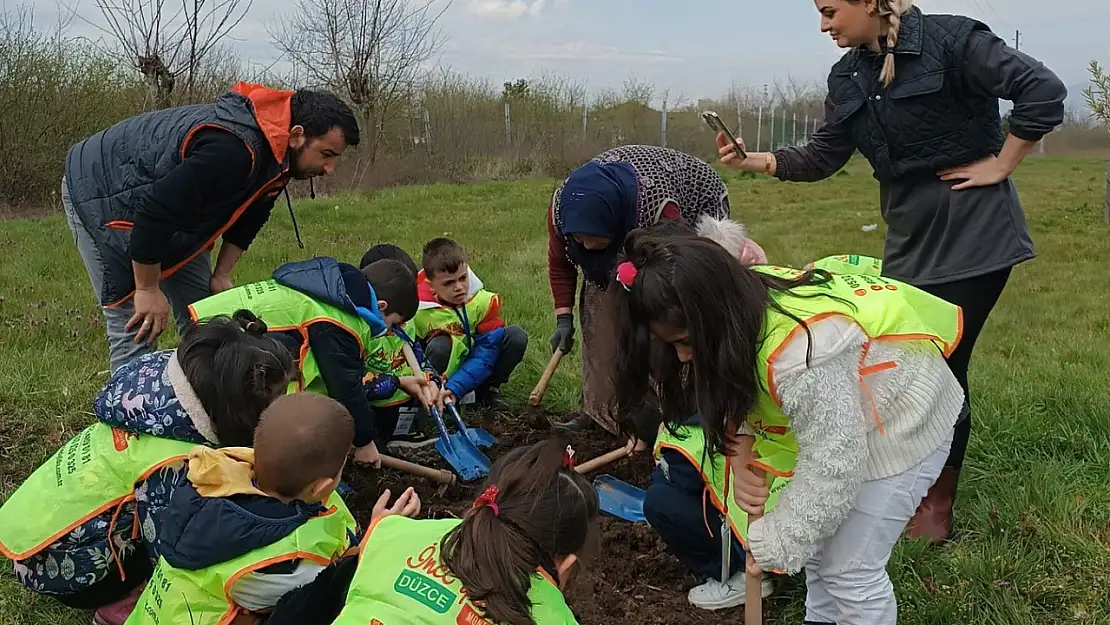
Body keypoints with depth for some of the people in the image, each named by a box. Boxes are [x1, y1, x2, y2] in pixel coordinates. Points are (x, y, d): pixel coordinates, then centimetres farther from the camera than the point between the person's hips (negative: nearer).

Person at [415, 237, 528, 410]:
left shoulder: (484, 301, -19)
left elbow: (485, 355, -21)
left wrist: (455, 388, -32)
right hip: (438, 376, -3)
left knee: (517, 336, -16)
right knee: (440, 346, -36)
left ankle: (488, 390, 1)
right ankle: (437, 400, -12)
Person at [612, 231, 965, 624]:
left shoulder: (802, 351, -42)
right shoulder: (740, 303, -17)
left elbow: (833, 464, -33)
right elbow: (734, 391, -1)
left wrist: (773, 544, -22)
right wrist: (741, 459, -20)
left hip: (900, 425, -8)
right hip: (835, 422, 8)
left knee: (851, 568, -1)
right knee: (818, 540, 18)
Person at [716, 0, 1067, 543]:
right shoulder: (848, 77, 8)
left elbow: (1043, 91, -18)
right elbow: (822, 158, 11)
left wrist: (999, 165, -14)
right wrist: (754, 161, -2)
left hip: (973, 233, -7)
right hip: (910, 240, 7)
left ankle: (937, 508, 15)